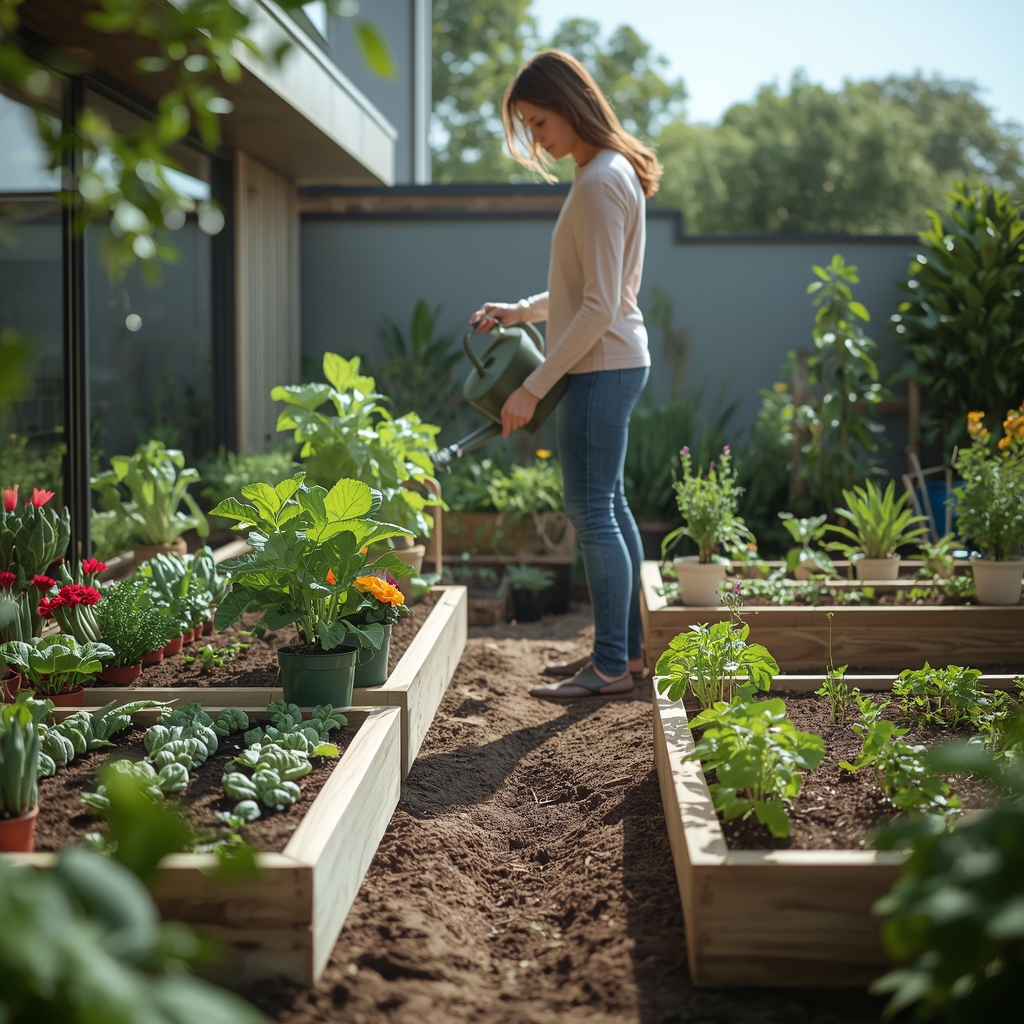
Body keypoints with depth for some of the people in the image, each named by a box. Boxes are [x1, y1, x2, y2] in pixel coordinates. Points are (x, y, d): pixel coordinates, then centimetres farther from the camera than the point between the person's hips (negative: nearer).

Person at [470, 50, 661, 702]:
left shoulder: (600, 182, -17)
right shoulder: (610, 173, 14)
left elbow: (599, 309, -22)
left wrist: (535, 387, -20)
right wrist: (520, 312, 12)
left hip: (603, 366, -10)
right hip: (614, 363, 10)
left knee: (592, 511, -6)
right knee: (608, 507, 15)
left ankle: (612, 667, 1)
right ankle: (625, 649, 24)